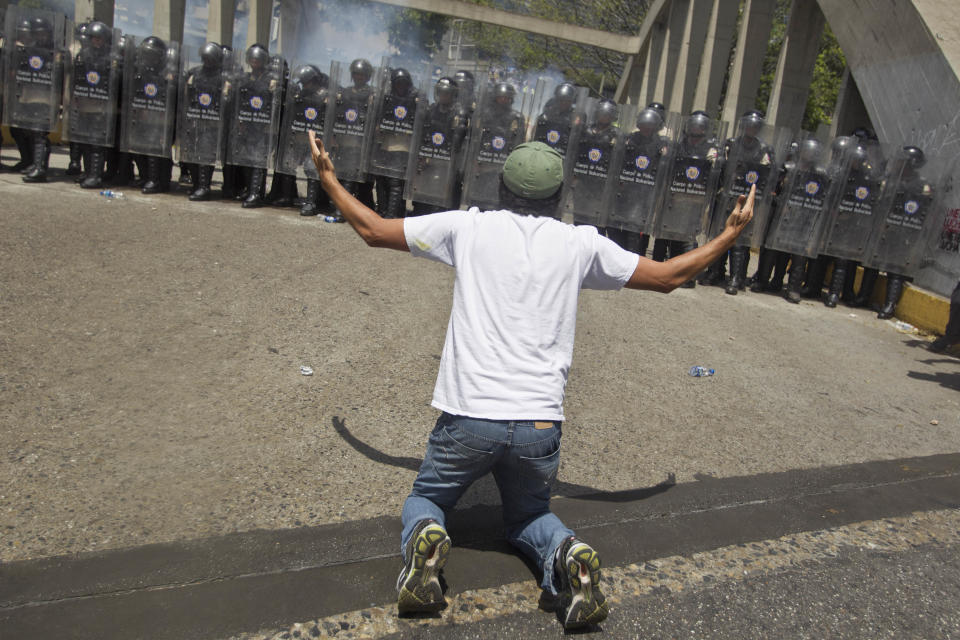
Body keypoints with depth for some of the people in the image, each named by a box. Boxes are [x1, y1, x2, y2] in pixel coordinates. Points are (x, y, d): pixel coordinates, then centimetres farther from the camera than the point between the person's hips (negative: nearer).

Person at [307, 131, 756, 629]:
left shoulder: (469, 227, 2)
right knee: (528, 515, 28)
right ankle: (567, 555, -5)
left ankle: (424, 541, -10)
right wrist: (730, 235, 29)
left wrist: (328, 177, 28)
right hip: (540, 424, 2)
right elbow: (669, 276, 14)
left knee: (425, 498, 25)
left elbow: (371, 229, 11)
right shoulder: (582, 244, 4)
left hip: (468, 417, -1)